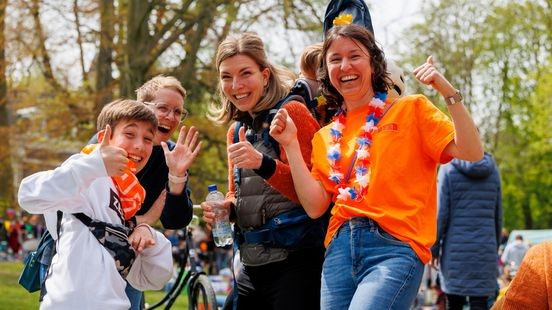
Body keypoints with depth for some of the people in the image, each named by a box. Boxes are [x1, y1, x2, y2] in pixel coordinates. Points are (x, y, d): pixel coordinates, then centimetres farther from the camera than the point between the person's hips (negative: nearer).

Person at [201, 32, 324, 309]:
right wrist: (223, 208, 1)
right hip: (252, 267, 8)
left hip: (295, 264, -7)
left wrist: (262, 164, -27)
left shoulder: (291, 114, -8)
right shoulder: (236, 132, 14)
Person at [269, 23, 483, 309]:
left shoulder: (411, 110, 6)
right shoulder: (325, 138, 17)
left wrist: (449, 93, -14)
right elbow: (315, 207, 8)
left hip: (395, 246, -5)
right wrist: (291, 145, 4)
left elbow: (472, 154, -4)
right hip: (339, 249, 5)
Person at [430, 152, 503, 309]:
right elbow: (498, 216, 12)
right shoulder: (492, 169, 9)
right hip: (486, 251, 2)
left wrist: (433, 248, 1)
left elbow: (441, 213, -5)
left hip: (456, 250, -2)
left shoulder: (449, 168, -2)